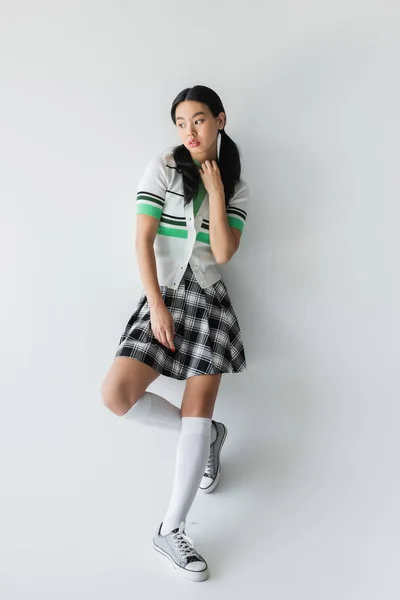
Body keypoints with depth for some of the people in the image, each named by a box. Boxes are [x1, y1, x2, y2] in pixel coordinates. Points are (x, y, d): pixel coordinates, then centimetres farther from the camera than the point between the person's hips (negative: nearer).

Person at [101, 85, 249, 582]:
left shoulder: (236, 187, 8)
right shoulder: (163, 167, 0)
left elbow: (223, 253, -5)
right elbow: (142, 240, -7)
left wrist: (215, 194, -9)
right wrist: (157, 306, -14)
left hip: (210, 300, 1)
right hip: (163, 296, -1)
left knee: (198, 413, -6)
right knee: (116, 394, -18)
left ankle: (171, 531, 5)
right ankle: (208, 436, 7)